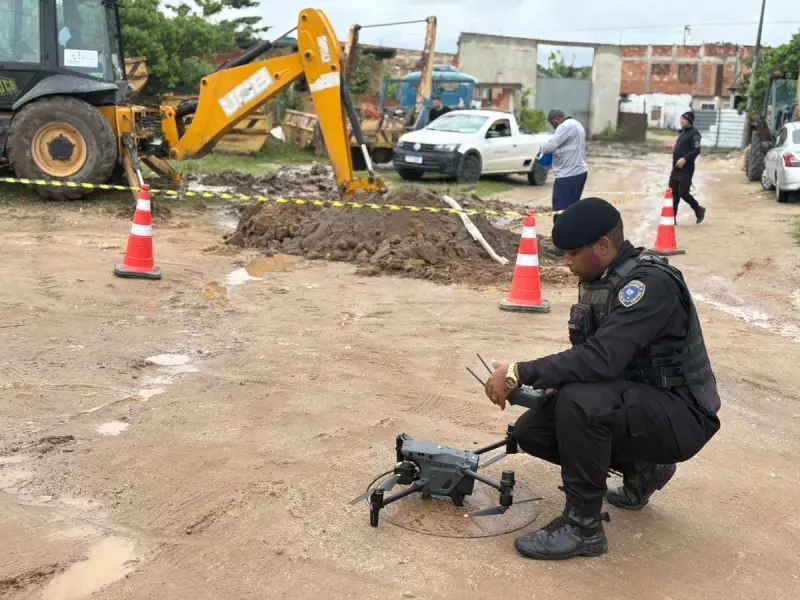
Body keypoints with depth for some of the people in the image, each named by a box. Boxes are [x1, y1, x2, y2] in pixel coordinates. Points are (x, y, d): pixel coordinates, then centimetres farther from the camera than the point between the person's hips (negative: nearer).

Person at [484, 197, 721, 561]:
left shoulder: (650, 283, -25)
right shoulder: (599, 279, 2)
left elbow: (601, 358, -35)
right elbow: (589, 353, 11)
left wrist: (519, 373, -30)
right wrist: (552, 384, -9)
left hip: (679, 415, -9)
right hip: (635, 401, 9)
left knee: (579, 401, -34)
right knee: (531, 430, 2)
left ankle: (583, 527, -15)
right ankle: (642, 469, 17)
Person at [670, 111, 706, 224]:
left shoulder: (694, 133, -9)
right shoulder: (682, 132, 18)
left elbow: (696, 150, -18)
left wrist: (685, 159, -28)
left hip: (686, 169, -8)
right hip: (676, 168, 8)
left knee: (683, 193, -9)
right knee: (673, 193, 5)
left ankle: (698, 210, 14)